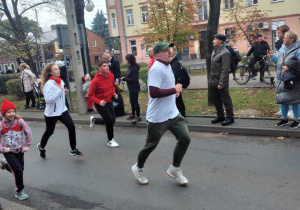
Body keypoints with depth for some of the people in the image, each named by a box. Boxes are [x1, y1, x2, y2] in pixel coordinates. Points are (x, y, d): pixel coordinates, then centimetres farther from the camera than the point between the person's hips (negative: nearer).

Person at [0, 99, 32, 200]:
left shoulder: (20, 121, -13)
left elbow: (28, 133, -5)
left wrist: (26, 145, -4)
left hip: (19, 150, 3)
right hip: (8, 152, -3)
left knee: (20, 170, 14)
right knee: (18, 171, -9)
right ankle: (19, 191, 10)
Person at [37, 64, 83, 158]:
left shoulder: (60, 81, 6)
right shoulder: (49, 84, -19)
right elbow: (48, 99, -29)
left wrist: (64, 91, 1)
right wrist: (59, 90, -26)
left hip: (62, 110, 6)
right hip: (51, 113, -6)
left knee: (72, 127, -8)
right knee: (49, 131, 12)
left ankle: (73, 150, 4)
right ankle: (41, 147, 43)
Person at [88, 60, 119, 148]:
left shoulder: (111, 75, -6)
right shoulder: (95, 80, -23)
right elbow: (90, 95, -15)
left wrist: (114, 93, -3)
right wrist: (99, 102, -29)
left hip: (109, 101, 7)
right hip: (100, 103, -7)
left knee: (112, 120, 10)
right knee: (109, 120, -9)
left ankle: (94, 119, 34)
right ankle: (110, 140, 13)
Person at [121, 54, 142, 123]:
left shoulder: (134, 68, -20)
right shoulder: (130, 67, 6)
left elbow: (134, 79, -23)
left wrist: (125, 79, -19)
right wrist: (125, 78, -4)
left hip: (134, 88, -9)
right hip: (131, 88, 9)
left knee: (135, 102, -2)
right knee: (132, 101, 19)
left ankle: (138, 116, 8)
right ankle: (133, 114, 33)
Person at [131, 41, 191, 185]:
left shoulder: (167, 66, 11)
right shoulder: (157, 69, -20)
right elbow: (153, 92, -31)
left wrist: (174, 92, 7)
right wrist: (175, 90, -21)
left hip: (173, 113, 8)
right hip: (157, 117, -8)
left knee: (185, 139, 1)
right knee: (151, 145, 8)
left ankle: (175, 169, 21)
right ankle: (138, 168, 35)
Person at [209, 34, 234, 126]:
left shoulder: (225, 53, -14)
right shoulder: (214, 51, 13)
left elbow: (225, 69, -18)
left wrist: (221, 83, -20)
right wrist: (210, 79, 13)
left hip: (221, 82, -8)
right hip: (213, 81, 8)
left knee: (226, 100, 2)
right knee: (216, 100, 14)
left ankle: (230, 117, 13)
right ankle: (220, 116, 27)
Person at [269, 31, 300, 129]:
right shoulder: (283, 48, 8)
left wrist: (290, 67, -21)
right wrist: (272, 56, 2)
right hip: (281, 80, 7)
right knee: (282, 99, 14)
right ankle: (284, 118, 31)